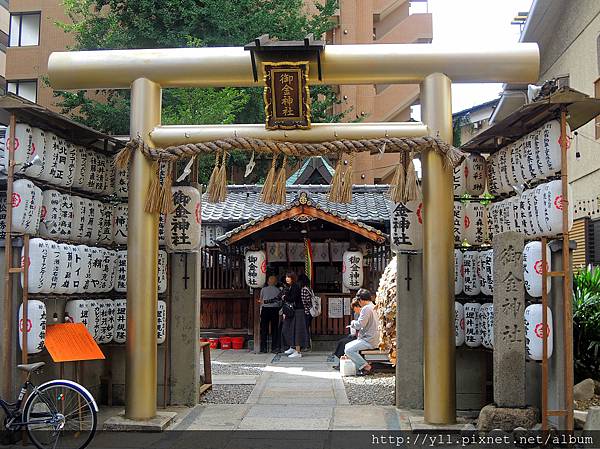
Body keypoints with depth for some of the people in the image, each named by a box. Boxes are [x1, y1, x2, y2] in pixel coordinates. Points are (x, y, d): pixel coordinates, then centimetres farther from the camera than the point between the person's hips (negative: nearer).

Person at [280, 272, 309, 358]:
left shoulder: (296, 287, -12)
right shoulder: (287, 287, 12)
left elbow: (293, 299, -21)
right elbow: (285, 301, 13)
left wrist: (285, 297, -3)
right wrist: (284, 312, 5)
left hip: (297, 311, -9)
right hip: (290, 311, 9)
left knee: (296, 330, -9)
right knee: (287, 329, 13)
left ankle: (298, 352, -8)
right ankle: (292, 348, 28)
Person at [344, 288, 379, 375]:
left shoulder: (366, 308, -16)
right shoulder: (373, 307, 16)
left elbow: (359, 325, -21)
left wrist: (353, 323, 0)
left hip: (369, 340, -11)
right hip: (373, 339, 11)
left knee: (348, 350, -17)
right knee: (347, 346, 14)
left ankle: (366, 367, -12)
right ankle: (360, 368, 8)